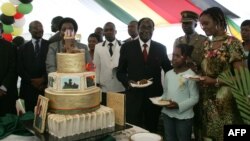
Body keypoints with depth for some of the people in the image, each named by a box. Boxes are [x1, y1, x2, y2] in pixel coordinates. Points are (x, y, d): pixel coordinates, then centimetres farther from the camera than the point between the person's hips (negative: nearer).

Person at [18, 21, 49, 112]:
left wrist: (44, 79, -10)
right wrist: (32, 80, -6)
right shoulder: (23, 48, 13)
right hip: (29, 89, 2)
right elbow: (20, 69, 7)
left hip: (47, 87, -1)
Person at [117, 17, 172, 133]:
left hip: (154, 96, 2)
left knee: (152, 130, 13)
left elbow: (169, 69, 13)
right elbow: (120, 72, 4)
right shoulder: (127, 47, 0)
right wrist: (127, 81, -15)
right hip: (134, 96, -1)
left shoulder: (160, 48, 4)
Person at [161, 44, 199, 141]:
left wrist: (178, 105, -22)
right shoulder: (168, 74, 7)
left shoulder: (190, 75, -11)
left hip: (183, 116, -5)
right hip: (167, 114, 5)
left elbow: (194, 98, -13)